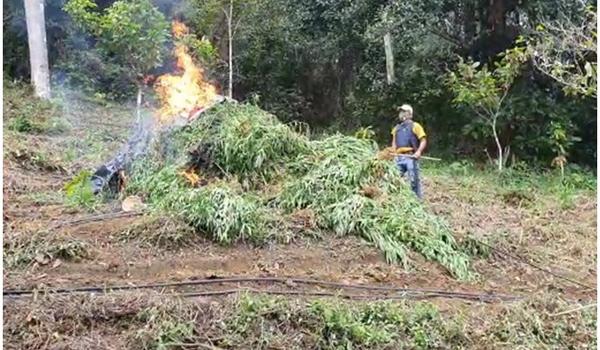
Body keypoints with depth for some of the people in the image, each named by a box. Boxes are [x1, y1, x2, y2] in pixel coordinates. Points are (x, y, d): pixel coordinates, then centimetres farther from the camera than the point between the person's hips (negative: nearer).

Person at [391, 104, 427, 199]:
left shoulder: (415, 126, 4)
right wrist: (394, 153, 9)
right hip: (399, 157, 6)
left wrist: (419, 152, -16)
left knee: (414, 180, -6)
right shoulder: (397, 128, 21)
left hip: (411, 157, -6)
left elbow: (423, 140, -2)